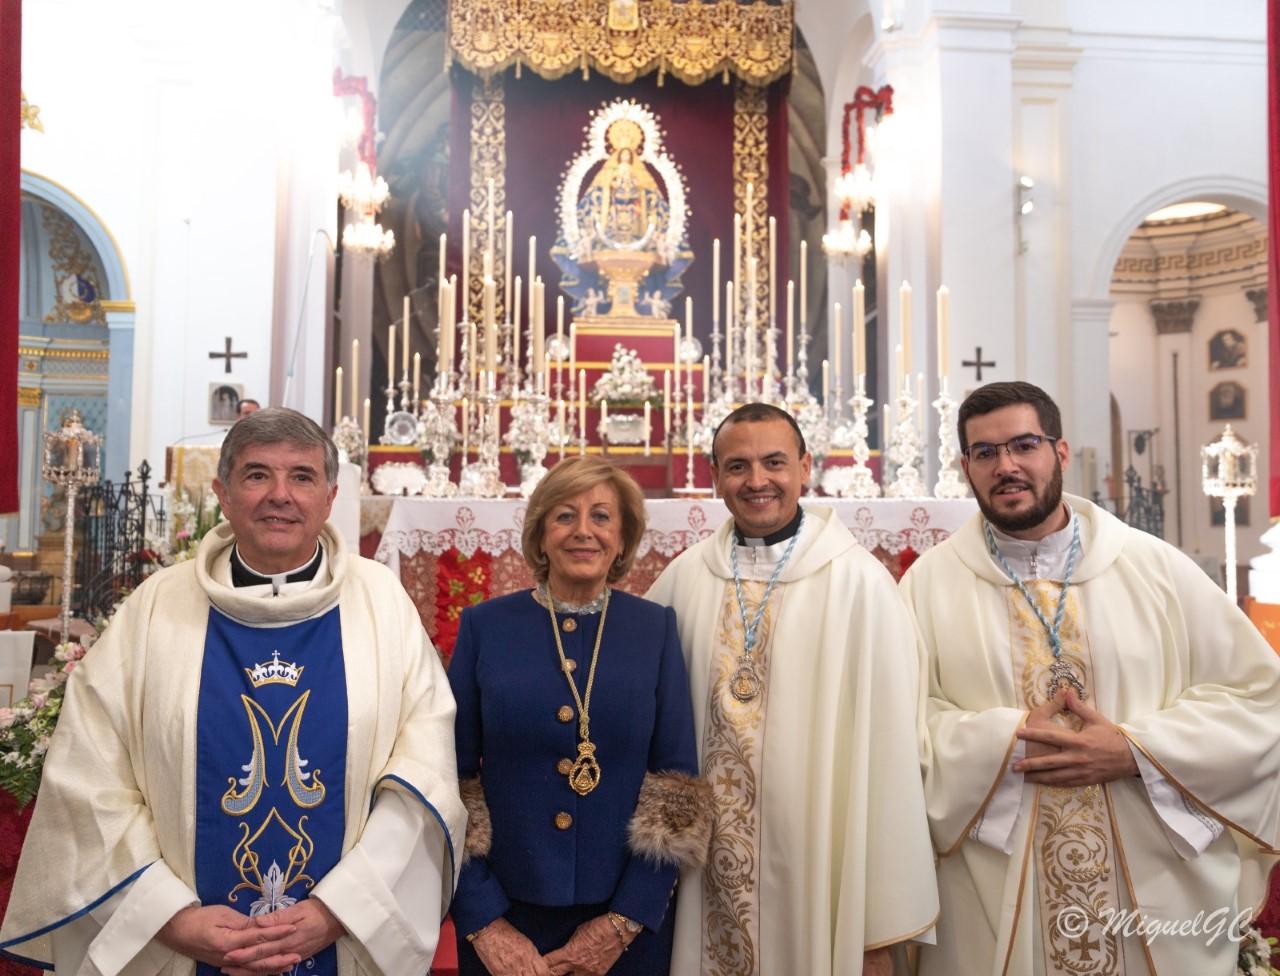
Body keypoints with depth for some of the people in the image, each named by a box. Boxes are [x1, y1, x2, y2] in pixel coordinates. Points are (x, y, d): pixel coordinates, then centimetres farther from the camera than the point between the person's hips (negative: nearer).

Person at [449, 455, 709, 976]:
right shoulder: (484, 626, -4)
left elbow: (680, 785, -4)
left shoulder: (656, 629, -3)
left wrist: (625, 920, -9)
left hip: (627, 920, 0)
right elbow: (451, 781, -4)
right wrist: (482, 922, -10)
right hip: (504, 912, 0)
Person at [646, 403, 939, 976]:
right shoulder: (686, 577, -1)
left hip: (817, 870, -3)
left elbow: (885, 748, -11)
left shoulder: (858, 580, -12)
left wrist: (881, 918, -10)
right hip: (710, 868, 3)